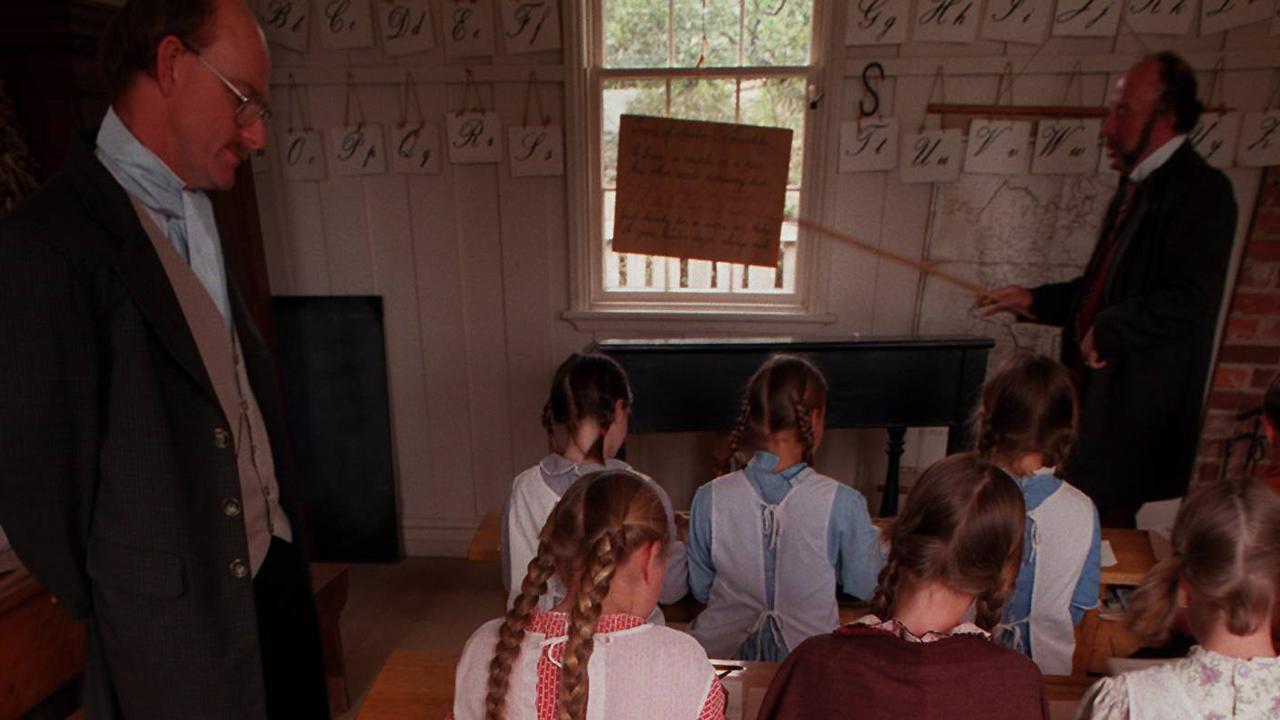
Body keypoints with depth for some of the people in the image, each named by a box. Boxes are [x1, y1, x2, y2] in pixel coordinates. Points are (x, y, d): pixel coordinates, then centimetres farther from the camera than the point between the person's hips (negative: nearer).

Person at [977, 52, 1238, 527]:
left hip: (1136, 409, -9)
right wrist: (1036, 301, 14)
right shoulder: (1137, 186, 15)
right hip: (1096, 393, 9)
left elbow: (1191, 301, -24)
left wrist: (1106, 332, -17)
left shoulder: (1201, 192, -14)